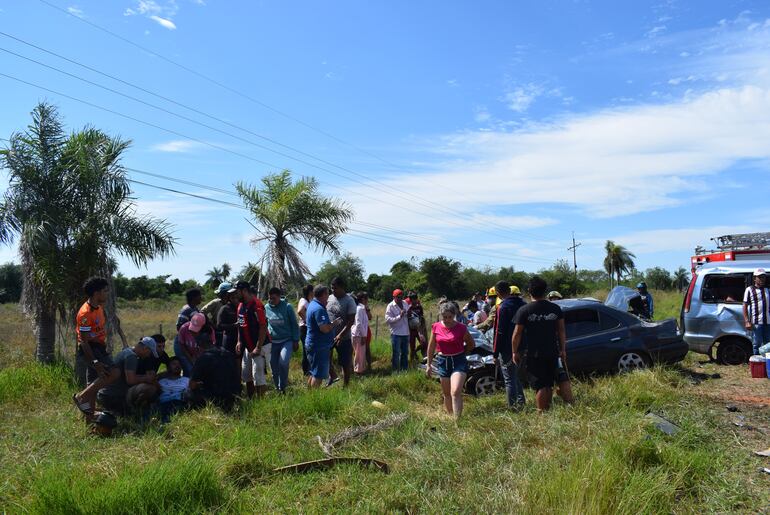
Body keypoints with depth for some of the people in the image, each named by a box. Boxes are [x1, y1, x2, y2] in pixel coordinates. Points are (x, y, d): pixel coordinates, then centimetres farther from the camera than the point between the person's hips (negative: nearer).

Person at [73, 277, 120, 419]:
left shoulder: (99, 307, 9)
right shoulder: (85, 313, -20)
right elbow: (84, 341, -21)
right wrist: (94, 362, -25)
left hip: (98, 348, 10)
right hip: (89, 350, -10)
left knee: (93, 384, 12)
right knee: (114, 373, -23)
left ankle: (89, 419, 20)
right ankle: (82, 396, -11)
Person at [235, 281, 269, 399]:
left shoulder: (256, 305, -20)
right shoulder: (241, 305, 9)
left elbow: (263, 327, -22)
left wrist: (258, 348, -22)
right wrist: (239, 341, 11)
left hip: (259, 346, -10)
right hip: (248, 347, 10)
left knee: (258, 376, -5)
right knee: (246, 375, 18)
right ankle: (249, 400, 32)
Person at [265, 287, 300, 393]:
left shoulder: (287, 307, -5)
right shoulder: (266, 308, 3)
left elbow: (294, 324, 0)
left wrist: (296, 341, -3)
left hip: (287, 341, -3)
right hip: (272, 342, 4)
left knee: (283, 361, -26)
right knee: (274, 369, 7)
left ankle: (283, 387, -8)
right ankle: (278, 390, 26)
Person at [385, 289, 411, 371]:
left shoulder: (405, 304, 8)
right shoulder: (390, 306, -10)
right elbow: (387, 320, -17)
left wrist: (409, 313, 0)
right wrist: (399, 316, -22)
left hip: (405, 333, 6)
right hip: (396, 333, -6)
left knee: (405, 352, 15)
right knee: (396, 353, 0)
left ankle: (404, 369, 26)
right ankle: (395, 370, 10)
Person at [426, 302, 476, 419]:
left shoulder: (461, 328, -9)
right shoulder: (436, 327, -2)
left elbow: (472, 344, 7)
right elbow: (431, 347, 9)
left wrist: (460, 352, 1)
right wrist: (429, 365, 11)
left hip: (459, 362, -3)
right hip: (442, 361, 4)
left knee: (456, 392, -17)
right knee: (446, 394, 14)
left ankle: (457, 419, -14)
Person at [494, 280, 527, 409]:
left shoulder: (503, 307, -18)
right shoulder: (522, 303, 5)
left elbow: (500, 332, -18)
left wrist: (496, 352, -11)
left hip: (507, 349, -8)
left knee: (509, 379, 2)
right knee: (516, 376, 23)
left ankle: (513, 406, 6)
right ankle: (521, 402, 30)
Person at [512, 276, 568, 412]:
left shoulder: (524, 311, -9)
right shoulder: (555, 308, 2)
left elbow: (517, 334, -7)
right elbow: (561, 330, 6)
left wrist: (515, 352, 3)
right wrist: (563, 350, 14)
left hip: (534, 355, -3)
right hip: (552, 353, 4)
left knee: (540, 386, -1)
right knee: (549, 385, 16)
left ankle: (541, 412, -4)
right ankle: (547, 409, 23)